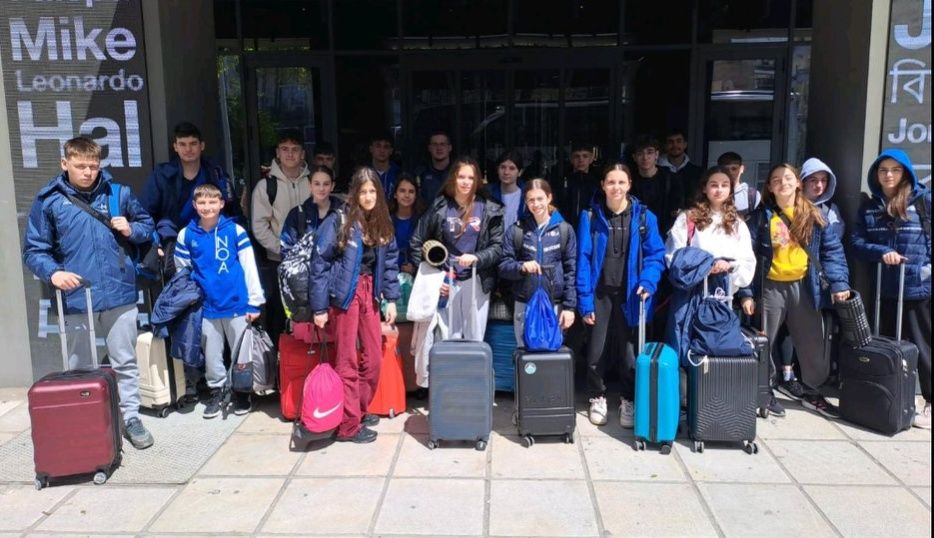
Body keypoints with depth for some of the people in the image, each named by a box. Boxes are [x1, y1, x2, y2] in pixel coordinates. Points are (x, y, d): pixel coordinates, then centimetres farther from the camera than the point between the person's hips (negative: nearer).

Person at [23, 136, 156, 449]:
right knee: (79, 367, 10)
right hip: (76, 298, -1)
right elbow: (34, 250, 1)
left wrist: (131, 230, -6)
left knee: (125, 362, 10)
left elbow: (147, 224, 16)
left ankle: (130, 418, 22)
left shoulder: (118, 194, 3)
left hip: (119, 294, 1)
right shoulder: (48, 201, -1)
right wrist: (53, 273, -18)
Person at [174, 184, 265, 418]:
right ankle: (217, 391, 29)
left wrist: (254, 301, -8)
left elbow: (249, 267, -6)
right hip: (207, 307, 2)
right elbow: (181, 271, 10)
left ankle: (242, 392, 26)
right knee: (212, 355, 12)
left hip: (237, 304, -2)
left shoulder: (235, 231, -7)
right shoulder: (186, 235, 0)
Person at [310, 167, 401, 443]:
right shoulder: (339, 221, -12)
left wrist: (391, 298, 5)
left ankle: (360, 410, 28)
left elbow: (390, 262, 11)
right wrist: (319, 307, -12)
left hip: (369, 291, 6)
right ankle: (349, 425, 12)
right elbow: (320, 263, -11)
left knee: (374, 357, 9)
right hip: (344, 293, -6)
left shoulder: (382, 223, 6)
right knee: (347, 360, 1)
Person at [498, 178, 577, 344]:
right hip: (524, 305, 0)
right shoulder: (516, 230, 4)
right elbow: (503, 267, 2)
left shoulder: (564, 230, 3)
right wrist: (521, 267, -19)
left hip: (555, 305, 0)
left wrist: (569, 306, -4)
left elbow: (572, 270, 2)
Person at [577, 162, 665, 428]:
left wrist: (647, 282, -18)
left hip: (629, 294, 0)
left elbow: (656, 254, -1)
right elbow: (583, 258, -5)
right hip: (600, 293, 0)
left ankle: (629, 401, 27)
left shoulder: (644, 216, -2)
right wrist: (584, 299, -9)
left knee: (629, 350, 7)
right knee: (597, 350, 7)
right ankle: (598, 398, 28)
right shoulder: (591, 216, -3)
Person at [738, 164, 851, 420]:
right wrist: (746, 292, -11)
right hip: (771, 287, -2)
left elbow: (832, 250, 1)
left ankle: (812, 392, 29)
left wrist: (838, 283, -10)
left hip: (804, 286, 3)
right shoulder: (762, 216, -4)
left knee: (812, 343, 11)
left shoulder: (813, 215, 3)